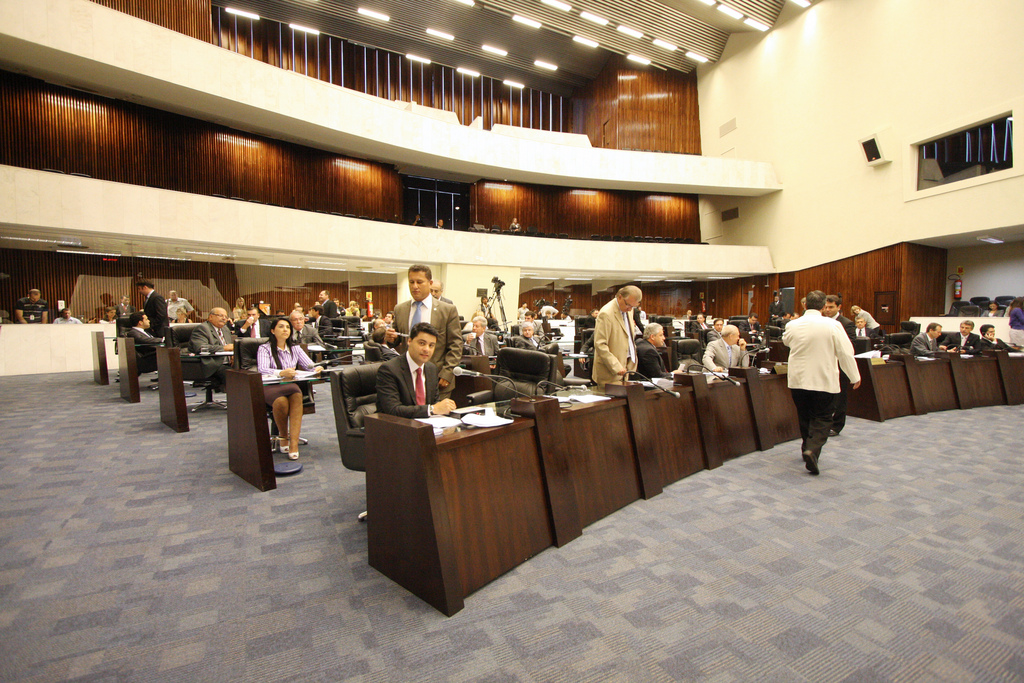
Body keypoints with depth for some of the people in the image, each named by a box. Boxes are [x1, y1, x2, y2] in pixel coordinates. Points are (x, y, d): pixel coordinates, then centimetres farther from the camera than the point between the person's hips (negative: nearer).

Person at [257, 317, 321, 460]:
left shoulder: (295, 348, 18)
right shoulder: (264, 349, 3)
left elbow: (309, 365, 6)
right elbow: (262, 369, -15)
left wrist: (317, 369, -19)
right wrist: (282, 373, -35)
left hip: (291, 386, 3)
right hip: (269, 388, -3)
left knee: (297, 395, -33)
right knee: (281, 401, -35)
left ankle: (294, 443, -33)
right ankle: (283, 437, -9)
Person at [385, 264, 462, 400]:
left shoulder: (448, 310, 0)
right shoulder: (399, 309, 10)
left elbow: (456, 345, -2)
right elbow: (397, 344, 17)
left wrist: (446, 373, -10)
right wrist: (391, 339, -6)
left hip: (437, 381, -2)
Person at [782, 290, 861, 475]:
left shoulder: (792, 325, -2)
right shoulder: (833, 325, -11)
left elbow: (785, 341, 20)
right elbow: (846, 353, -7)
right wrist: (854, 377, 4)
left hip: (798, 380, 3)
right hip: (824, 381, -3)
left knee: (804, 417, 18)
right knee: (822, 419, 4)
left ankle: (807, 448, 31)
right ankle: (813, 450, -15)